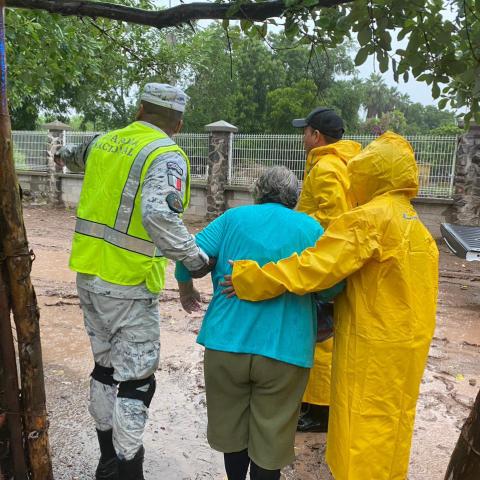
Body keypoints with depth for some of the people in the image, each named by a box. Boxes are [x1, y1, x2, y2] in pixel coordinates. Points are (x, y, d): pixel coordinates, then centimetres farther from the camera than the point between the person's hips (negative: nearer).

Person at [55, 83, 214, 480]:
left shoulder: (103, 142, 10)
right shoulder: (166, 155, -12)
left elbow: (81, 156, 34)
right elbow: (159, 215, -29)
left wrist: (66, 156, 56)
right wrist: (195, 257, -21)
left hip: (89, 275, 8)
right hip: (128, 285, -8)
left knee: (106, 366, 20)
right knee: (135, 379, 3)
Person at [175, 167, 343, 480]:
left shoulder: (234, 217, 6)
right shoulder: (311, 227, 6)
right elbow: (334, 286, 0)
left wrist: (187, 290, 16)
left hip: (226, 341, 1)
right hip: (286, 349, -1)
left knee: (231, 427, 22)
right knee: (271, 439, 15)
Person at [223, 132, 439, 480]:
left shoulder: (371, 217, -17)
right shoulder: (414, 223, 12)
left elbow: (318, 266, -25)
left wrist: (253, 280, -21)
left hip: (374, 346, -9)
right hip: (407, 341, 9)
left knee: (363, 432, 4)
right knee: (390, 425, 21)